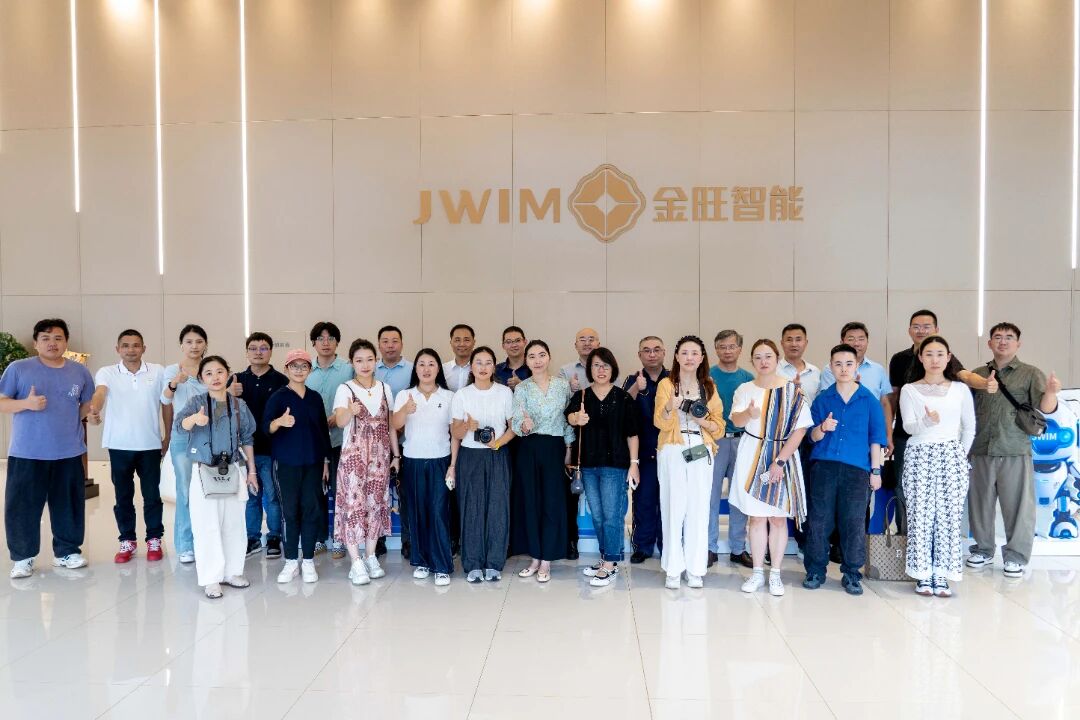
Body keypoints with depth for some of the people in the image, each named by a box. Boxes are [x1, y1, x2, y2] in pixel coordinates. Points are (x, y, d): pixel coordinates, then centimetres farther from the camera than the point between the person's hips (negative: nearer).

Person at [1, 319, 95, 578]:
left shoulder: (80, 372, 6)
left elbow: (87, 405, 19)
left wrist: (70, 422, 5)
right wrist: (26, 403, -19)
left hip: (69, 453, 3)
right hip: (27, 453, -3)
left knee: (69, 504, 9)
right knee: (22, 506, 1)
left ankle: (67, 552, 23)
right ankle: (22, 557, 15)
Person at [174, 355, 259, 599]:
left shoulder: (239, 405, 3)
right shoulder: (197, 402, -5)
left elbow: (247, 439, 10)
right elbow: (178, 426, -24)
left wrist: (252, 471, 9)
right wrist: (194, 419, -46)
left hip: (233, 471, 3)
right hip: (204, 472, -3)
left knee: (234, 524, 9)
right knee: (207, 527, -2)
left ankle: (231, 571, 23)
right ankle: (211, 578, 7)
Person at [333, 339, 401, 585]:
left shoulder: (385, 388, 6)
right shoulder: (345, 389, -6)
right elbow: (340, 421, -23)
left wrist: (396, 454, 10)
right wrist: (351, 411, -45)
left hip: (380, 455, 4)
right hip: (353, 454, -4)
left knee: (376, 504, 7)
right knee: (353, 504, -6)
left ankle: (371, 557, 17)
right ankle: (356, 563, -1)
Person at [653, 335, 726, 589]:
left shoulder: (709, 387, 12)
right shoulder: (666, 384, 3)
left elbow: (719, 427, 12)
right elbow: (660, 423, -8)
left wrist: (704, 421, -8)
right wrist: (670, 406, -28)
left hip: (701, 452, 2)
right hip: (673, 451, -2)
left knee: (699, 509, -1)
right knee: (674, 507, -5)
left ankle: (695, 570, 8)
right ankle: (673, 570, 3)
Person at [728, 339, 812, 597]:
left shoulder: (792, 390, -3)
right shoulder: (745, 389, 3)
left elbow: (800, 429, -6)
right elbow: (736, 419, -13)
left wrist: (780, 461, -12)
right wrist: (749, 414, -36)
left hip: (783, 456, -1)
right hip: (752, 457, 1)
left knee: (778, 516, 4)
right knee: (756, 516, 5)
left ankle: (775, 573, 14)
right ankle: (758, 573, 15)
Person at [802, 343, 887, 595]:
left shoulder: (869, 400, 6)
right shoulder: (822, 399, 8)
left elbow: (876, 437, 7)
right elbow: (813, 437, 7)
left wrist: (876, 470, 3)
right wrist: (823, 428, -15)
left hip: (857, 468, -1)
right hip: (824, 465, 1)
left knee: (854, 522, 1)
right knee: (819, 519, 2)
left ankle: (851, 574, 13)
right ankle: (815, 570, 13)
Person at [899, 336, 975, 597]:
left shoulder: (960, 389, 7)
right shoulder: (909, 390, 3)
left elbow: (970, 427, 12)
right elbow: (908, 426, -8)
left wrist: (960, 455, 6)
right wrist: (928, 421, -27)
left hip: (951, 457, 1)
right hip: (919, 457, -1)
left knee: (948, 515, -2)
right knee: (920, 515, -3)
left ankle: (941, 575, 5)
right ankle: (923, 575, 5)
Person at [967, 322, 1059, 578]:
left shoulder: (1031, 373, 3)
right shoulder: (977, 375, 12)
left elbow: (1045, 407, -9)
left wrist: (1051, 393, -29)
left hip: (1015, 452, -3)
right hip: (980, 452, 3)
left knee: (1018, 505, 0)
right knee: (980, 504, 11)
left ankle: (1016, 556, 13)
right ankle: (984, 549, 25)